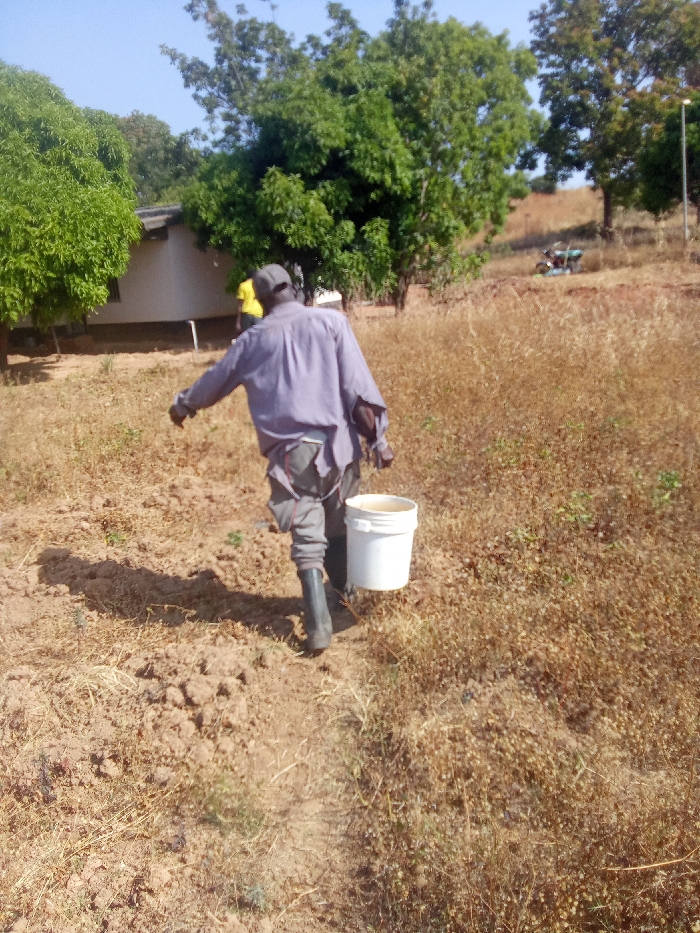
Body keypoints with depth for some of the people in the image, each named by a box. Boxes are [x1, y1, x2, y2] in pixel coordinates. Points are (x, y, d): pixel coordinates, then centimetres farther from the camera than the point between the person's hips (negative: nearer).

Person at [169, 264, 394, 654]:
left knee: (307, 539, 5)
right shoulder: (330, 321, 5)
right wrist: (378, 434, -5)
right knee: (338, 528, 17)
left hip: (290, 452, 0)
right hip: (336, 444, 0)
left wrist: (183, 405, 43)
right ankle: (345, 596, 34)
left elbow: (215, 381, 25)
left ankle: (320, 625, 0)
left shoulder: (253, 339, 11)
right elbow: (357, 383, -5)